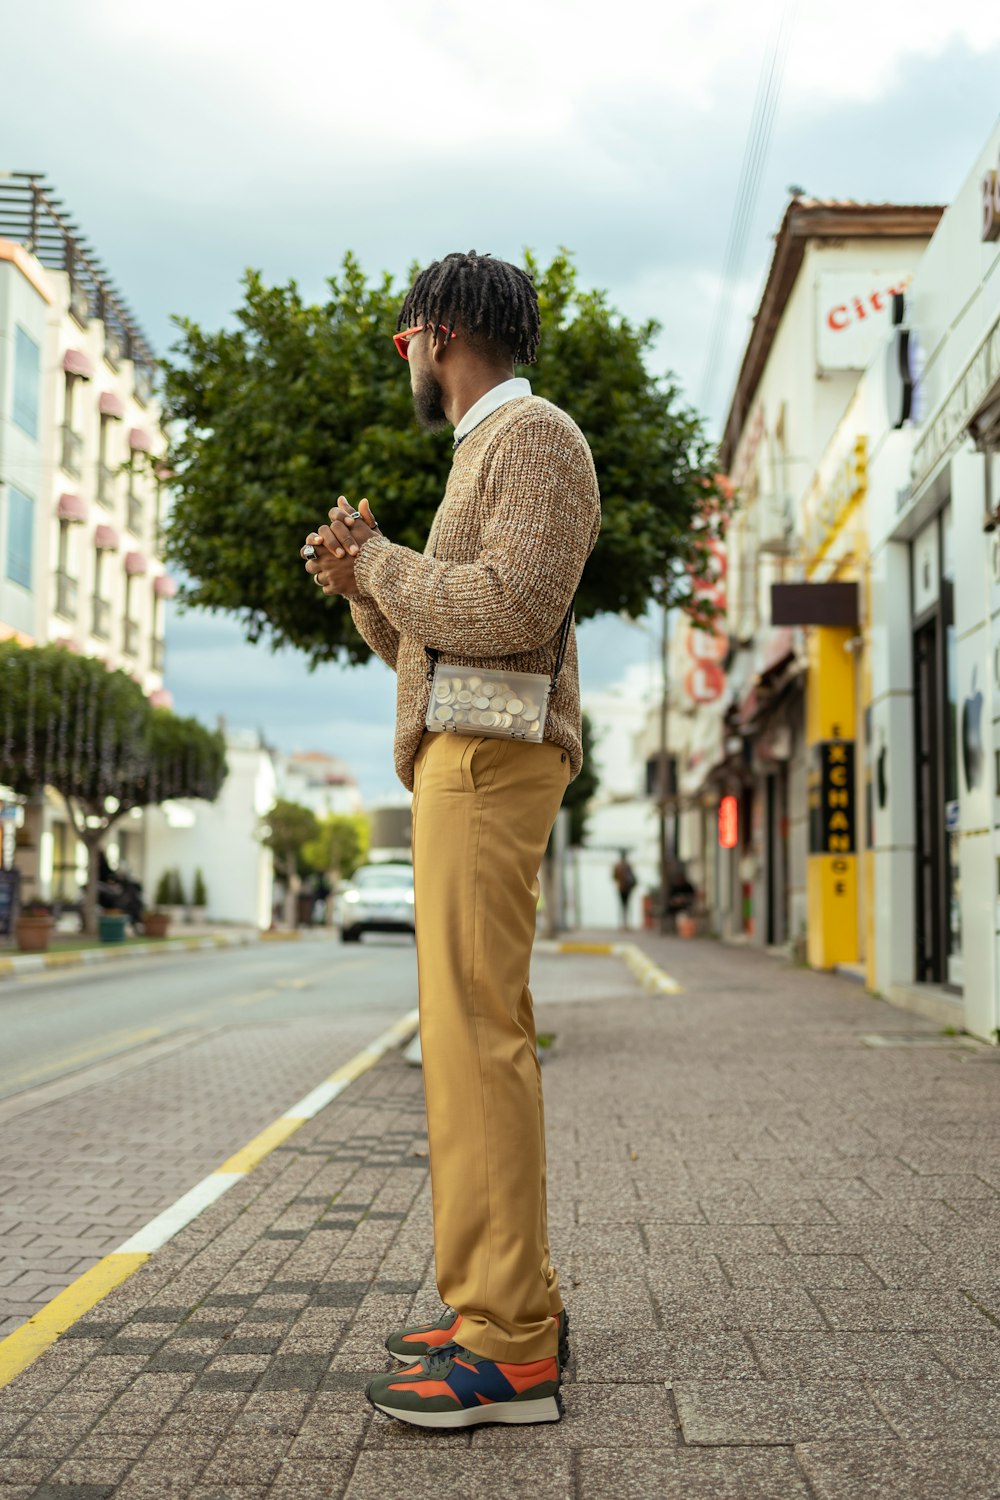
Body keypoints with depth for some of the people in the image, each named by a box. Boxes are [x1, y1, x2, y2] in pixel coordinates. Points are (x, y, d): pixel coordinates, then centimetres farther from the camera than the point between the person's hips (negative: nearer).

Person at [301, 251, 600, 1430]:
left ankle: (508, 1353, -13)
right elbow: (419, 645, 27)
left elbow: (509, 611, -21)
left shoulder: (534, 434, -5)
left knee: (474, 1034, -14)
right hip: (460, 766, 11)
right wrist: (361, 584, 8)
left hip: (488, 760, -11)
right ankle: (511, 1304, 14)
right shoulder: (487, 461, 27)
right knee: (478, 1033, 8)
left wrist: (374, 557, -7)